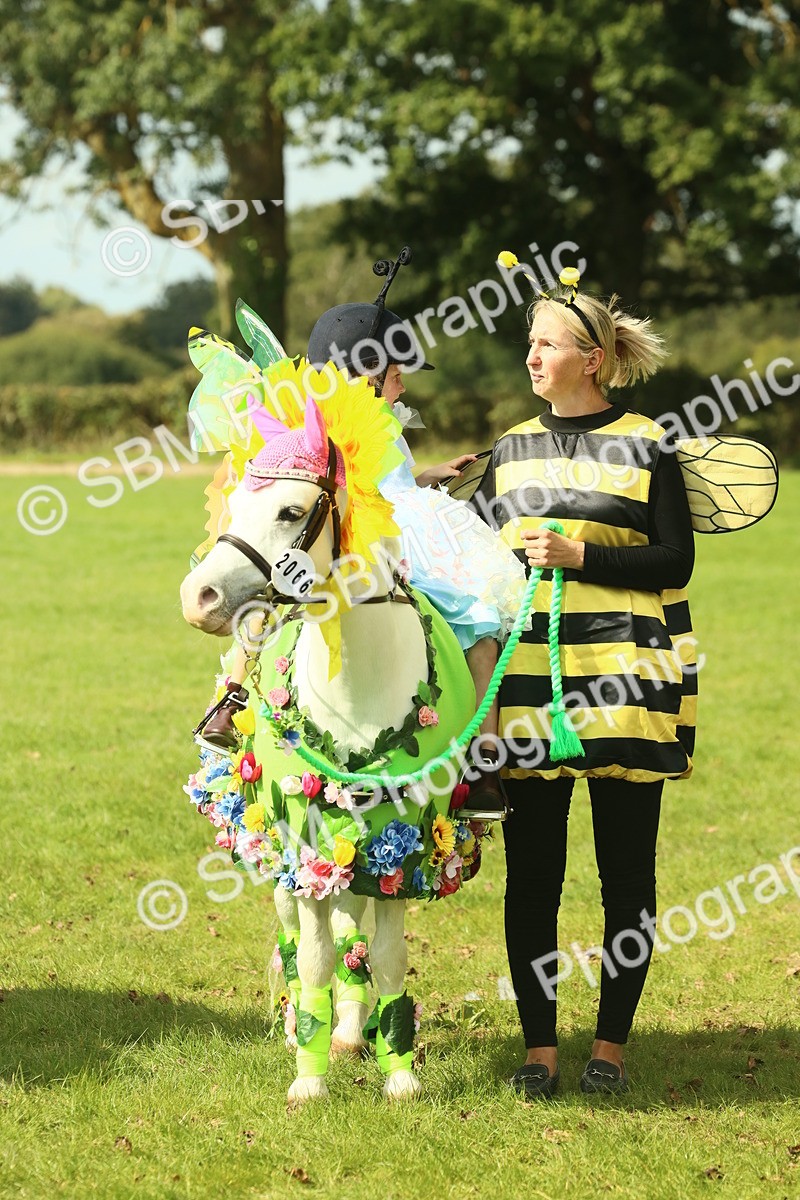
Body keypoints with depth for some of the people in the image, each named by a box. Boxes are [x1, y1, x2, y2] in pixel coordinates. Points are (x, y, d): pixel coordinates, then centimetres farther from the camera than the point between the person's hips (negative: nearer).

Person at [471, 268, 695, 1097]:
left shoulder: (645, 447, 0)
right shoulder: (511, 451, 13)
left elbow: (674, 562, -6)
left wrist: (578, 556, -15)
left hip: (625, 681, -3)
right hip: (528, 679, 3)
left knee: (625, 872, 2)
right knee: (531, 873, 2)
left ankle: (611, 1043, 12)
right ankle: (539, 1046, 9)